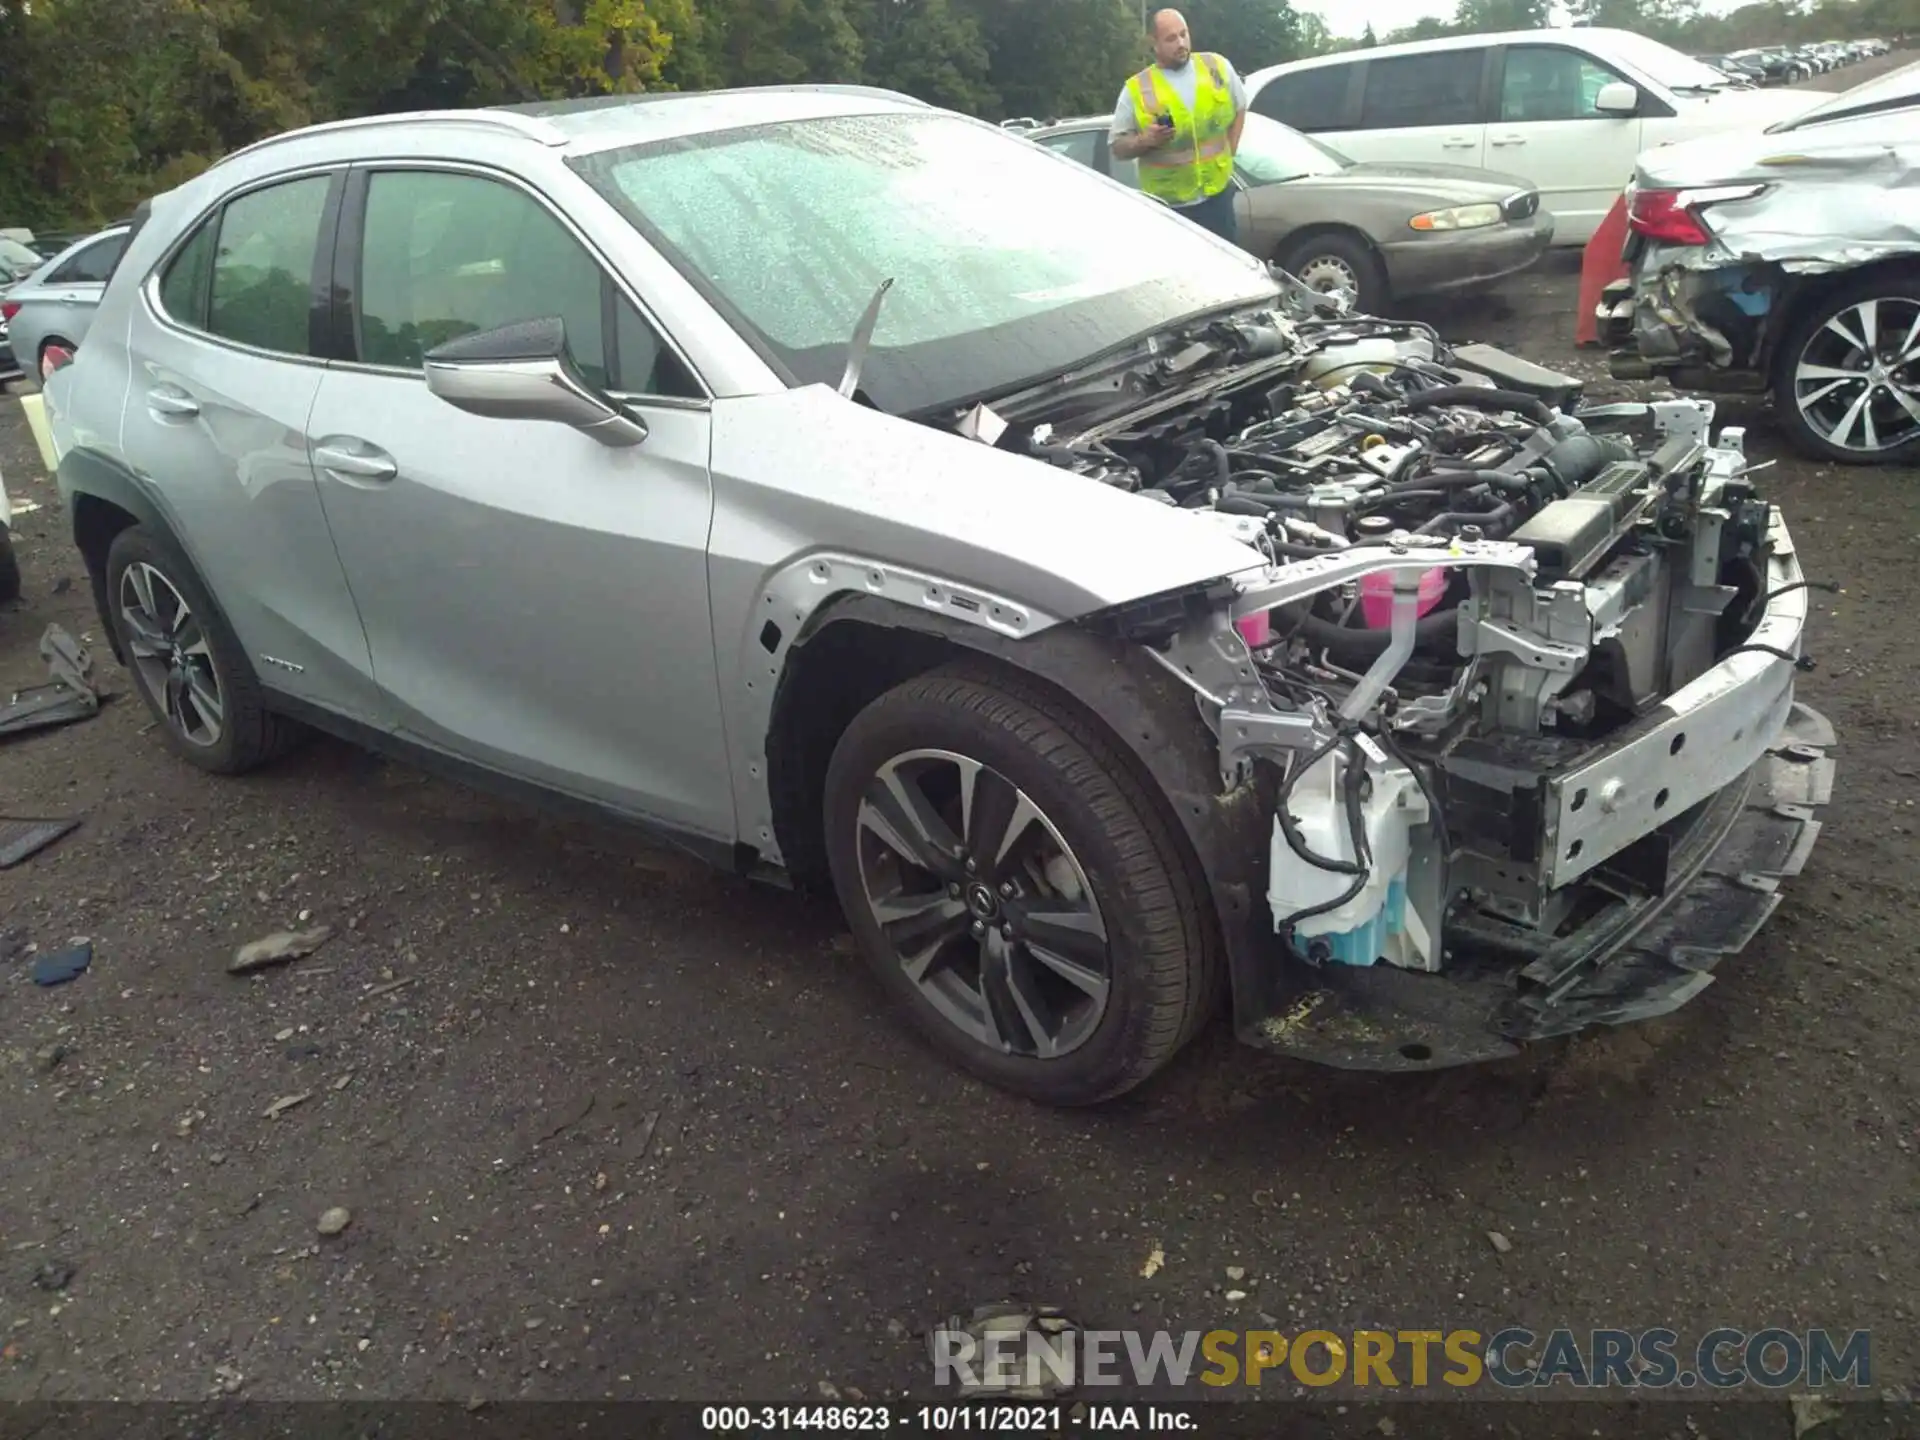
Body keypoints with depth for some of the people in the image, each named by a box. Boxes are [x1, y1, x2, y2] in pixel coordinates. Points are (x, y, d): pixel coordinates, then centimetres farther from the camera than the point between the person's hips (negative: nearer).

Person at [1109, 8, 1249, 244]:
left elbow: (1239, 108, 18)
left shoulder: (1217, 66, 2)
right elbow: (1118, 147, -3)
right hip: (1169, 206, -2)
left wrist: (1227, 153, 8)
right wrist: (1145, 140, -22)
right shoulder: (1136, 89, -6)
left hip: (1218, 196, 2)